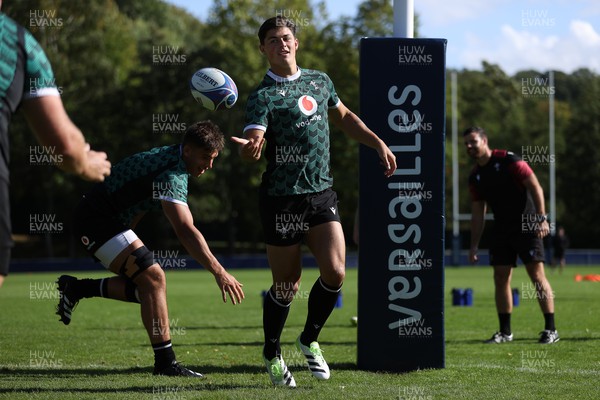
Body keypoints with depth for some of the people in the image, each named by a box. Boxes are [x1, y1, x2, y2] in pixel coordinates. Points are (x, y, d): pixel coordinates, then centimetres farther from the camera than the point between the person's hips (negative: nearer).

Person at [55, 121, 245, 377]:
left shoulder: (168, 157, 8)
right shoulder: (172, 174, -25)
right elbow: (185, 231, -35)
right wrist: (219, 272, -39)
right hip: (96, 221, -10)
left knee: (145, 286, 7)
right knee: (153, 278, -18)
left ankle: (76, 289, 18)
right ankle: (165, 363, -16)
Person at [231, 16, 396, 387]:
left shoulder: (320, 81, 12)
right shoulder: (263, 96, -8)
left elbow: (344, 117, 29)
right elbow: (254, 143, -22)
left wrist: (378, 143, 21)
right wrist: (249, 147, -45)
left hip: (322, 193, 4)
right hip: (282, 199, -4)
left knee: (335, 272, -11)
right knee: (287, 284, 1)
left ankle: (310, 339, 14)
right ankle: (273, 353, 25)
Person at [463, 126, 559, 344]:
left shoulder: (508, 160, -10)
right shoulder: (475, 177, 10)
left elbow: (535, 187, -13)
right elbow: (477, 213, 15)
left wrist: (542, 218, -22)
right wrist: (474, 245, 10)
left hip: (527, 226, -6)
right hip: (501, 230, 6)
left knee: (537, 275, -9)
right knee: (500, 278, 2)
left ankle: (551, 330, -5)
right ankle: (505, 332, 10)